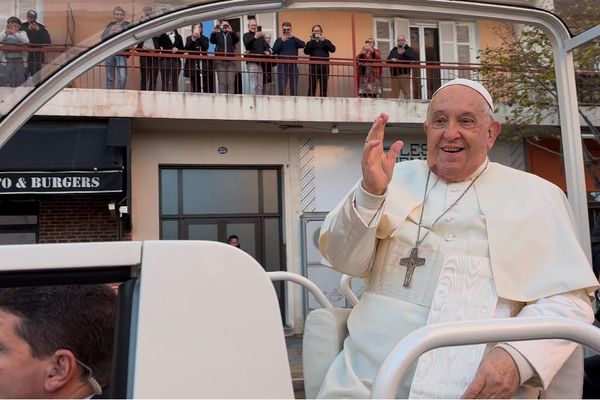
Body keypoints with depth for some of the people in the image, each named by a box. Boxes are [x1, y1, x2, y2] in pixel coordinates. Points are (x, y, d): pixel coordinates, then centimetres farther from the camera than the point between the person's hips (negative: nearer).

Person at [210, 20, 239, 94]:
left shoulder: (231, 35, 12)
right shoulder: (217, 34, 11)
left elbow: (237, 39, -9)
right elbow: (212, 41, -8)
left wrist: (231, 32, -29)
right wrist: (213, 33, -29)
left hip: (230, 61, 1)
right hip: (220, 61, -1)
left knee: (231, 83, -4)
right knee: (222, 83, -4)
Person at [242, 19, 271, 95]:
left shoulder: (261, 36, 18)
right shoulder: (246, 35, 2)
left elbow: (266, 46, 15)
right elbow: (246, 43, -18)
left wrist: (267, 51, -9)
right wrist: (255, 37, -34)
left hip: (260, 62, 6)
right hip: (251, 62, -6)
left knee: (260, 85, 7)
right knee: (253, 84, -11)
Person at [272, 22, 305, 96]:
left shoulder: (294, 40, 12)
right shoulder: (279, 39, 10)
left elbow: (303, 45, -7)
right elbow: (274, 51, -4)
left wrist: (293, 37, -15)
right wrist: (282, 41, -12)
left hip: (293, 65, 1)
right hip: (282, 65, -1)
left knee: (294, 88, 4)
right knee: (281, 88, -6)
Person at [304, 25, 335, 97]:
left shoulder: (326, 41, 16)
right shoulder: (310, 42, 15)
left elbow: (333, 49, -3)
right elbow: (306, 52, -5)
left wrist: (323, 40, -12)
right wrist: (312, 40, -9)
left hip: (324, 67, 1)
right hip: (313, 66, -1)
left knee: (323, 88, -1)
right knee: (312, 88, -7)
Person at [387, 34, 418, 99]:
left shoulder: (409, 49, 9)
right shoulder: (393, 50, 23)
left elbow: (415, 58, -8)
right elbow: (388, 60, 16)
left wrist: (404, 53, -12)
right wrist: (391, 60, -7)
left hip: (404, 74, -4)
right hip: (394, 74, 4)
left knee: (406, 93, -8)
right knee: (394, 94, 3)